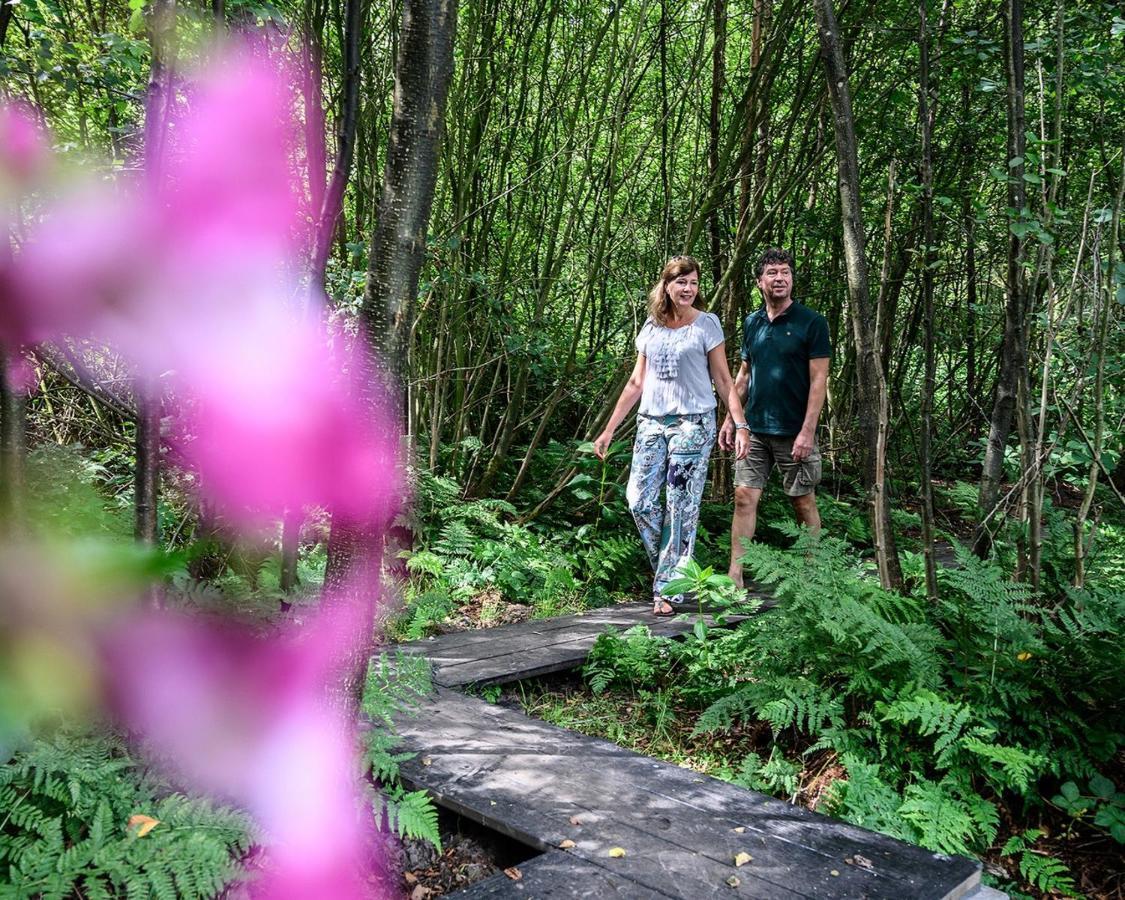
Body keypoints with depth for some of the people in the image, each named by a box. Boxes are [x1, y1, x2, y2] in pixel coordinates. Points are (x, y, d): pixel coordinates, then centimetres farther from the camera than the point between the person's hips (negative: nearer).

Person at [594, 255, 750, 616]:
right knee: (640, 502, -4)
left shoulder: (707, 324, 2)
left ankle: (668, 589, 2)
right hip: (651, 423, 4)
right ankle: (669, 567, 15)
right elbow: (636, 383, 14)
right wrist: (609, 430, 11)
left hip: (693, 424, -4)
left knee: (681, 508, -4)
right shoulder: (651, 327, 12)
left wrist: (741, 425, -10)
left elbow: (723, 380, 1)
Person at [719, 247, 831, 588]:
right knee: (744, 498, -1)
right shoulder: (752, 323, 9)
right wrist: (730, 419, 10)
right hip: (754, 429, 4)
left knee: (804, 502, 6)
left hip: (794, 432, -4)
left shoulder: (811, 322, -6)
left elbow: (819, 381, -9)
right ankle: (735, 577, 2)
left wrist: (807, 431, -16)